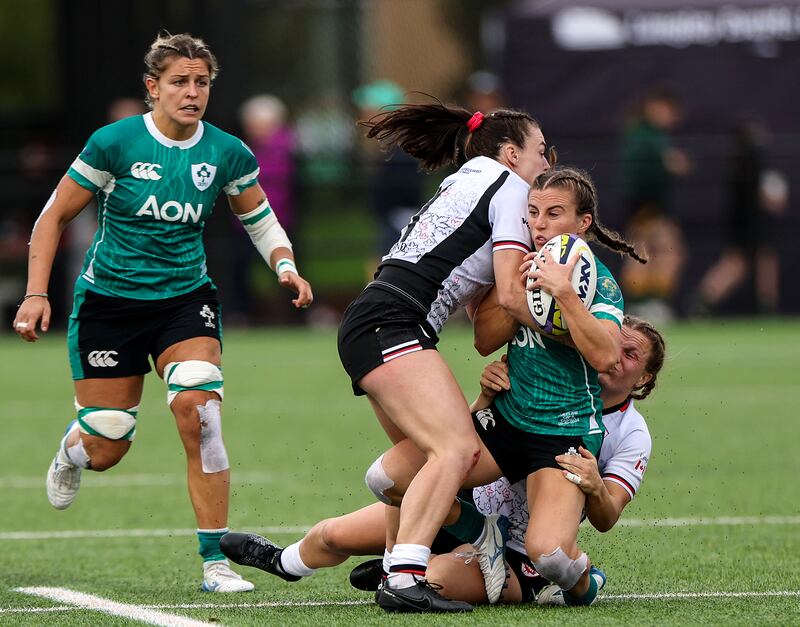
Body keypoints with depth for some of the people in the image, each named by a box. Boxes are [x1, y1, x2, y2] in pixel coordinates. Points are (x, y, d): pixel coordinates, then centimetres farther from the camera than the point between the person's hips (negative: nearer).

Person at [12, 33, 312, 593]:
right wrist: (37, 293, -11)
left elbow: (261, 220, 11)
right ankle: (70, 452, 45)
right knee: (106, 449, 2)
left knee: (197, 408, -24)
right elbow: (54, 216, -4)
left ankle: (215, 561, -16)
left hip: (185, 299, 2)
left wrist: (285, 265, -9)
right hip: (108, 303, -2)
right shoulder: (114, 142, -13)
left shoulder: (227, 154, -5)